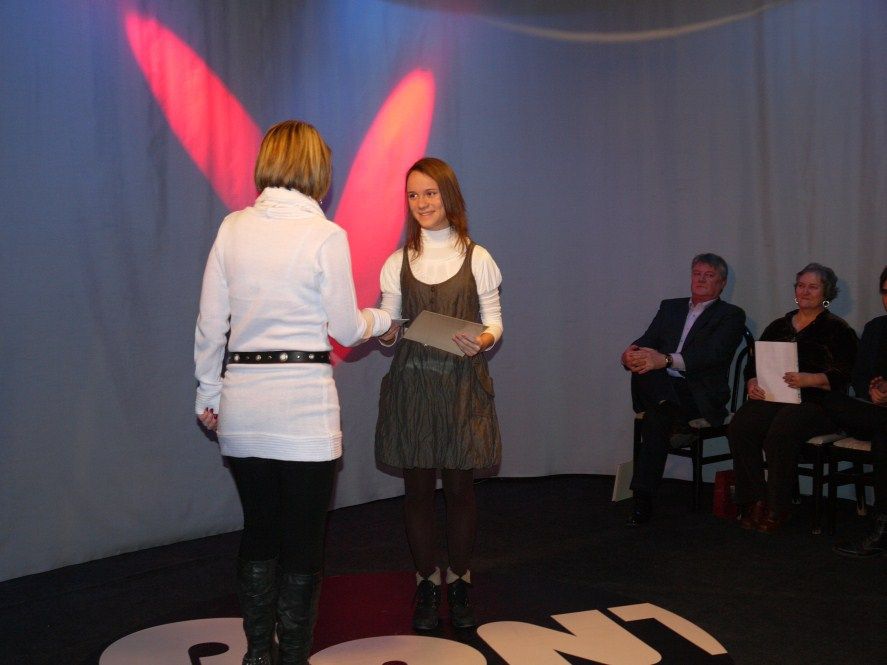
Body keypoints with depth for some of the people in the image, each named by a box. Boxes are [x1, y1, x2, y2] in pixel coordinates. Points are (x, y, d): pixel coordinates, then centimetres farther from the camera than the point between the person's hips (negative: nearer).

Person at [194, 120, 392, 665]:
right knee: (303, 541, 8)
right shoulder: (325, 236, -8)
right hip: (303, 403, -5)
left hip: (241, 404, 5)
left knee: (258, 532, 18)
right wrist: (382, 319, 19)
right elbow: (346, 331, -2)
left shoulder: (233, 228, 3)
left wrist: (210, 392, 17)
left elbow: (210, 324, 6)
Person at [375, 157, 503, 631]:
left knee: (460, 486, 3)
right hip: (411, 383, 1)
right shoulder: (398, 263, 8)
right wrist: (384, 332, -16)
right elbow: (388, 329, 6)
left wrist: (483, 340, -18)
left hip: (462, 384, -1)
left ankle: (458, 582, 21)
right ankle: (425, 583, 21)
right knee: (418, 486, 5)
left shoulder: (477, 258, 4)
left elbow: (494, 321, 3)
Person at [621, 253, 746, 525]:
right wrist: (632, 353, -17)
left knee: (657, 418, -35)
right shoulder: (670, 307, 25)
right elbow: (648, 341, 11)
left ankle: (643, 499, -26)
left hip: (701, 396, -4)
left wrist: (666, 360, -29)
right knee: (642, 370, -32)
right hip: (662, 387, 4)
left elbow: (713, 354, -13)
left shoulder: (731, 315, 6)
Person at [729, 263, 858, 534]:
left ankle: (777, 508, -19)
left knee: (780, 433, -35)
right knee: (739, 427, -27)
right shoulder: (779, 326, 23)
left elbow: (843, 376, -5)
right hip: (771, 397, 5)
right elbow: (753, 364, 20)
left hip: (816, 401, -4)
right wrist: (752, 384, -2)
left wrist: (809, 379, -21)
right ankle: (755, 501, -17)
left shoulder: (837, 329, 7)